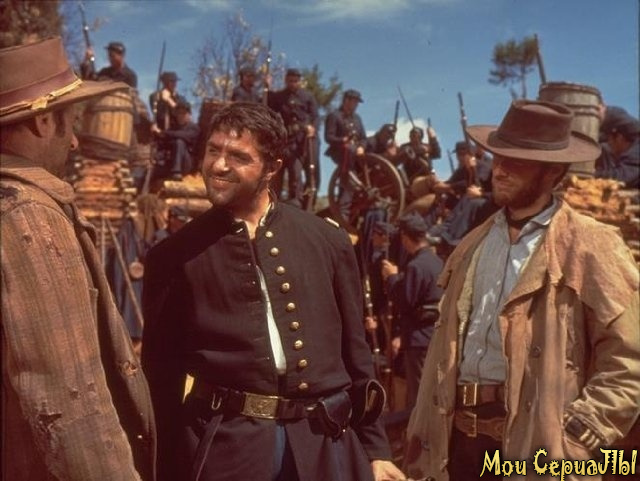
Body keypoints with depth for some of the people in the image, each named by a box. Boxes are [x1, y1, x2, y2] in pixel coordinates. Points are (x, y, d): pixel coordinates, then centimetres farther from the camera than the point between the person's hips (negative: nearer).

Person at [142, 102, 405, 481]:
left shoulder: (328, 240, 5)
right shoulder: (176, 254, 1)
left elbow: (356, 353, 9)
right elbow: (161, 372, 5)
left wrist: (375, 449, 10)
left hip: (323, 441, 2)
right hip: (225, 442, -1)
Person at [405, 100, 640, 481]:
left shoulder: (590, 247, -6)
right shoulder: (475, 243, 12)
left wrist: (572, 439, -15)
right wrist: (425, 434, 10)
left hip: (534, 443, -5)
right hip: (460, 434, 6)